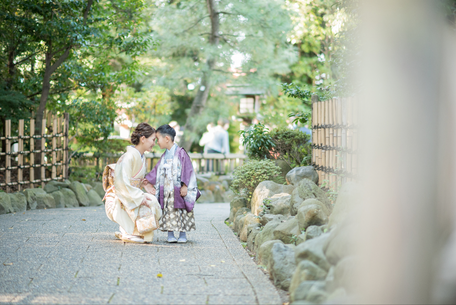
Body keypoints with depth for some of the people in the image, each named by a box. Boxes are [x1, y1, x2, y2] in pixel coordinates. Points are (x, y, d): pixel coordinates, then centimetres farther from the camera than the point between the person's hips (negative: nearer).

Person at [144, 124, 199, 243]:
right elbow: (157, 171, 20)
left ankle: (183, 235, 8)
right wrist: (147, 180, 17)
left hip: (179, 190, -6)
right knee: (169, 212, 3)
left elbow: (187, 170, -11)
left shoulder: (180, 153, -8)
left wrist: (184, 186, -15)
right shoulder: (164, 156, 13)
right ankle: (170, 234, 8)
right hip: (166, 191, 6)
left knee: (181, 212, 0)